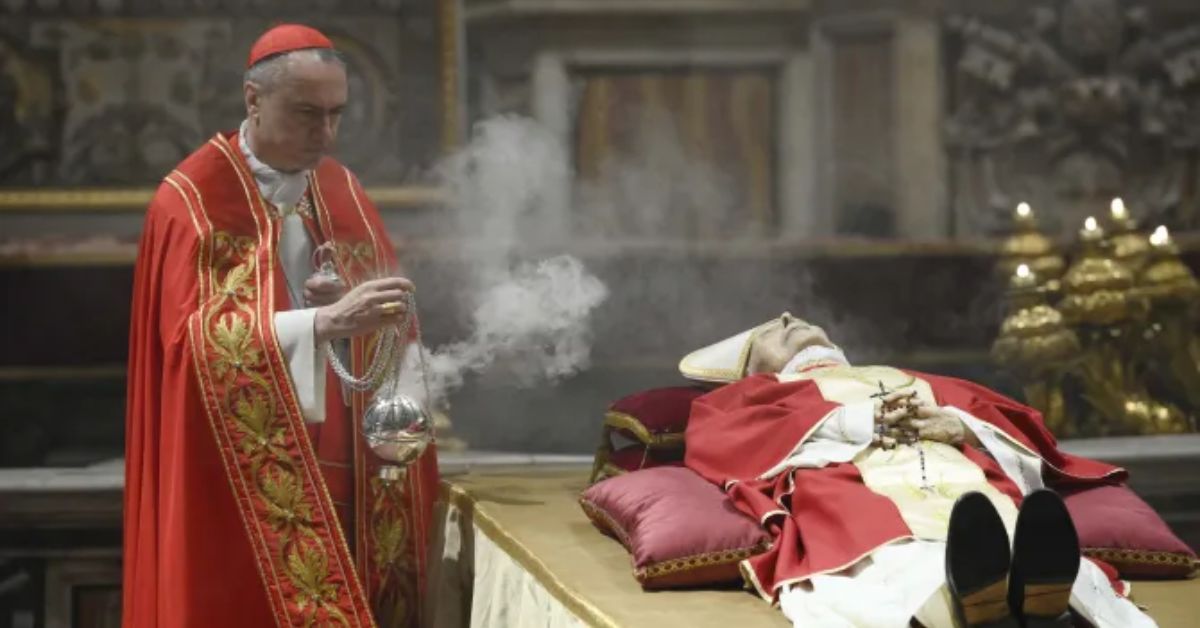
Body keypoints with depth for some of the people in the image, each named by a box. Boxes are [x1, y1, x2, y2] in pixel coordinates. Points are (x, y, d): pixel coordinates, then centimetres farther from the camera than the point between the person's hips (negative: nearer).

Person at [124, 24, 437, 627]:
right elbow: (203, 337, -19)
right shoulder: (192, 199, -9)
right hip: (246, 481, -5)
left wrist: (354, 305, -11)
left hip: (345, 468, 5)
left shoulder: (341, 189, 10)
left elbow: (389, 313, 12)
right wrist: (326, 320, -30)